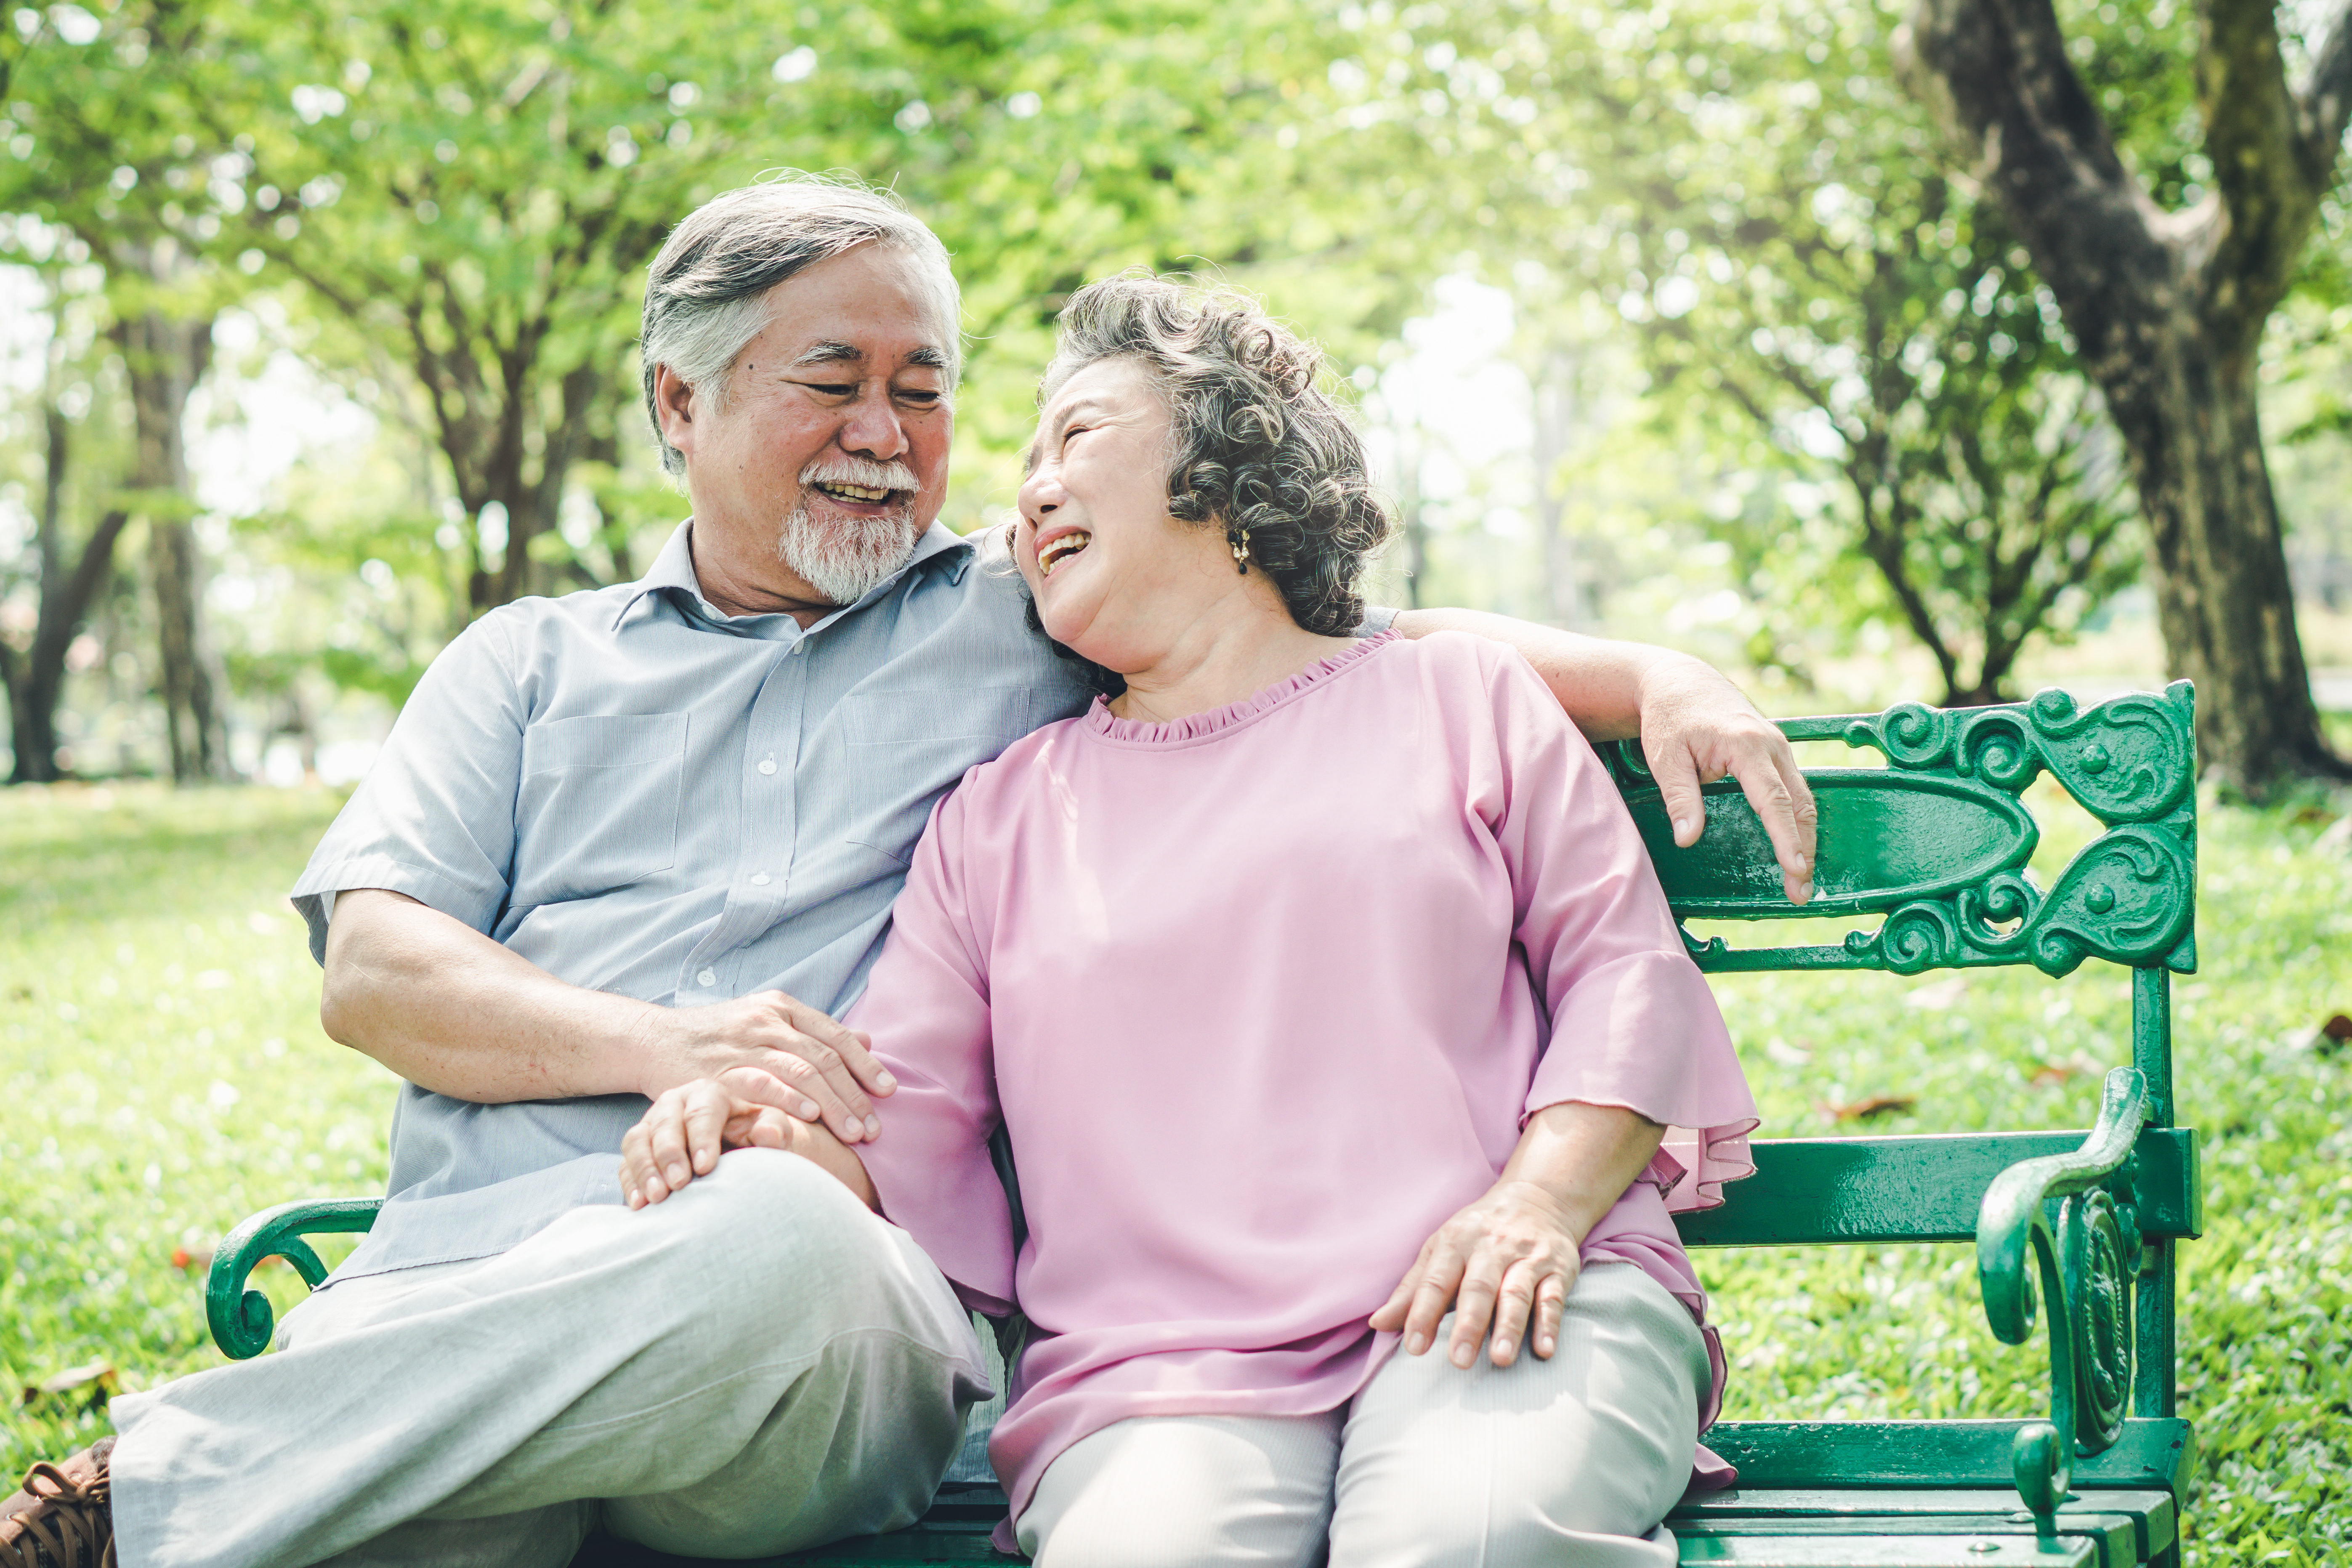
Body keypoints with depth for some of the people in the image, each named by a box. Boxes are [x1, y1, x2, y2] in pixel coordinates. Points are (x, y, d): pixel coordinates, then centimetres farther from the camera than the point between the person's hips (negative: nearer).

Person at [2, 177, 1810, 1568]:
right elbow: (372, 970, 13)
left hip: (849, 1272, 0)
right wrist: (667, 1044, -6)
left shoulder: (1037, 629, 23)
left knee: (778, 1241, -41)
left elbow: (1379, 644, 22)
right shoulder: (533, 663, 26)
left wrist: (1657, 677, 4)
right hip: (474, 1261, 0)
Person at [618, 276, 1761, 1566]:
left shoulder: (1459, 699, 20)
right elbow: (902, 1121, 17)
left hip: (1484, 1311, 0)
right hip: (1159, 1364, 1)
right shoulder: (996, 814, 25)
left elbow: (1623, 969, 11)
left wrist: (1537, 1204, -8)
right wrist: (771, 1133, -7)